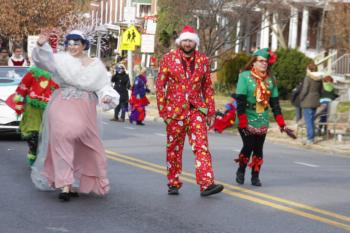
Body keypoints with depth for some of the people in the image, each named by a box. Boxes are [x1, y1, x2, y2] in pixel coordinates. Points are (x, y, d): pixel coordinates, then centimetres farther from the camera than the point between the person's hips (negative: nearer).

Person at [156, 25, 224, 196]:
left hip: (197, 109, 1)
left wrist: (210, 111, 6)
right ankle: (173, 184, 19)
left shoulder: (203, 60, 6)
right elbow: (160, 85, 1)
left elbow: (207, 87, 11)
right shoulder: (169, 59, 1)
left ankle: (206, 184, -17)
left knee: (202, 146, -11)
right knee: (173, 148, 7)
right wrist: (162, 110, -4)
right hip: (175, 110, -1)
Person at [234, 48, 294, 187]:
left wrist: (282, 124, 2)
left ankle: (255, 176, 17)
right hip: (247, 120, -4)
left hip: (262, 121, 4)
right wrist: (242, 123, -17)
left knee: (258, 149, 5)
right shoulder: (245, 76, -9)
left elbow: (275, 103, 7)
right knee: (248, 146, -6)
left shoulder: (270, 80, 5)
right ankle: (241, 171, 18)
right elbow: (240, 101, -12)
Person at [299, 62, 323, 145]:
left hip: (307, 102, -7)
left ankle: (310, 139, -5)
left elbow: (304, 90, -17)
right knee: (312, 120, 15)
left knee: (308, 120, -4)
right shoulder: (319, 79, 7)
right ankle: (312, 138, 19)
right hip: (315, 101, 7)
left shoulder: (307, 78, -15)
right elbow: (321, 90, 13)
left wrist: (301, 98, -4)